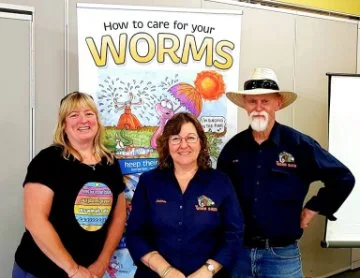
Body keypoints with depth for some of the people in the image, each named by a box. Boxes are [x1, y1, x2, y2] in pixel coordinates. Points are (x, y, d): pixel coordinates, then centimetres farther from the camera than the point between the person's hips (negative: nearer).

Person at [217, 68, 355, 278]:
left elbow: (343, 179, -2)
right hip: (238, 252, 3)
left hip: (281, 254, -2)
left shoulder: (299, 144, -8)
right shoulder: (233, 147, 1)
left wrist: (314, 208, -3)